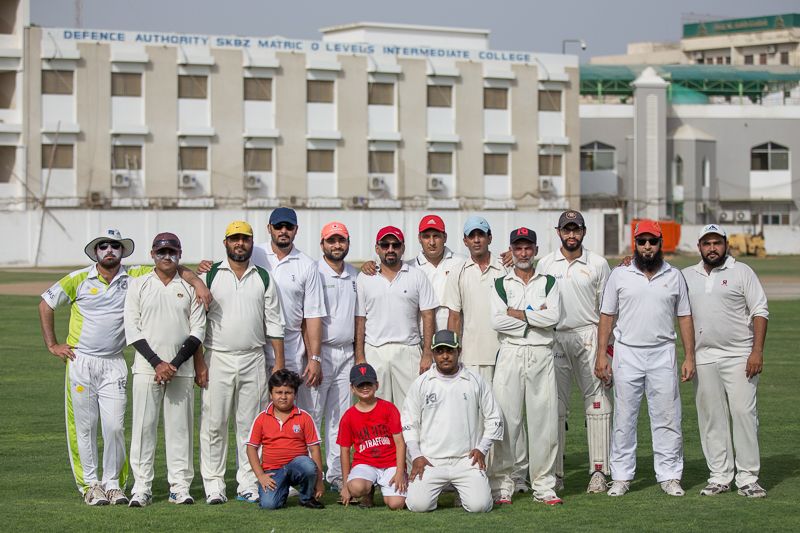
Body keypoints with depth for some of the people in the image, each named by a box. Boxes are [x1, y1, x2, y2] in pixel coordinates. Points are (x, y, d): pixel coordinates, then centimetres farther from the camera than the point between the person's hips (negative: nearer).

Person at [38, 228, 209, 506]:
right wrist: (52, 345, 4)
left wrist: (197, 281, -16)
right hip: (80, 361, -1)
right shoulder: (79, 279, 2)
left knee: (114, 426, -4)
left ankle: (113, 484, 7)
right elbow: (46, 304, 10)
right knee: (83, 426, 0)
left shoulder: (135, 277, 4)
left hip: (114, 364, 1)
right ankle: (90, 484, 8)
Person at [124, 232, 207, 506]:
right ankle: (141, 488, 0)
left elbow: (198, 331, 4)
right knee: (143, 425, -3)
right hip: (147, 366, -1)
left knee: (180, 427, 1)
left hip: (182, 368, 1)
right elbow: (132, 329, 0)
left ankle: (180, 487, 6)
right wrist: (157, 363, -10)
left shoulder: (190, 288, 8)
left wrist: (175, 363, -8)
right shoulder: (138, 285, 6)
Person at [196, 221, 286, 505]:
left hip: (253, 360, 2)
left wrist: (279, 362, 3)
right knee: (214, 423, -3)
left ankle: (248, 482, 9)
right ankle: (214, 484, 2)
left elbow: (274, 323, 10)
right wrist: (199, 362, -5)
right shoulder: (210, 276, 3)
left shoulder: (263, 278, 9)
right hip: (218, 359, -2)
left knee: (250, 424, 3)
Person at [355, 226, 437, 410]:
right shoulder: (364, 279, 9)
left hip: (408, 351, -1)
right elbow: (360, 320, 7)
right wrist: (359, 356, 0)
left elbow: (428, 316, 3)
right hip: (374, 352, 1)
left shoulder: (417, 276, 6)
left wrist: (427, 353, -5)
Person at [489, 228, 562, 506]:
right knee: (506, 418, -4)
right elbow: (496, 321, -6)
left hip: (541, 355, 1)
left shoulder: (549, 283, 11)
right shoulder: (500, 284, 10)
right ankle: (502, 485, 1)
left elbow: (553, 316, -7)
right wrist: (535, 316, -6)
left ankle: (543, 485, 4)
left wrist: (517, 313, -7)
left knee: (544, 419, -1)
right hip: (510, 354, 0)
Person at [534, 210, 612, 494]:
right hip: (554, 338, 1)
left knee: (597, 404, -5)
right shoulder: (545, 264, 9)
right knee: (554, 407, 2)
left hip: (589, 336, -1)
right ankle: (555, 473, 6)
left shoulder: (598, 264, 5)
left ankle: (598, 472, -2)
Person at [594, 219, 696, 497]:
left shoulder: (674, 276, 7)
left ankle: (670, 476, 8)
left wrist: (689, 357, 2)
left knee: (667, 417, 1)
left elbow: (684, 317, 9)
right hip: (627, 353, -1)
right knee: (623, 417, 2)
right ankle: (621, 477, 9)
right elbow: (607, 316, 5)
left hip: (662, 354, 1)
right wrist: (601, 354, -3)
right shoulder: (620, 275, 4)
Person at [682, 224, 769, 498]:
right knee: (711, 419, 4)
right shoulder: (687, 276, 13)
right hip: (704, 359, 4)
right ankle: (720, 477, 11)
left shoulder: (742, 272, 2)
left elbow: (760, 311, -2)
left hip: (739, 357, -3)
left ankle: (748, 478, -4)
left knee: (743, 413, -8)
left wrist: (757, 351, -11)